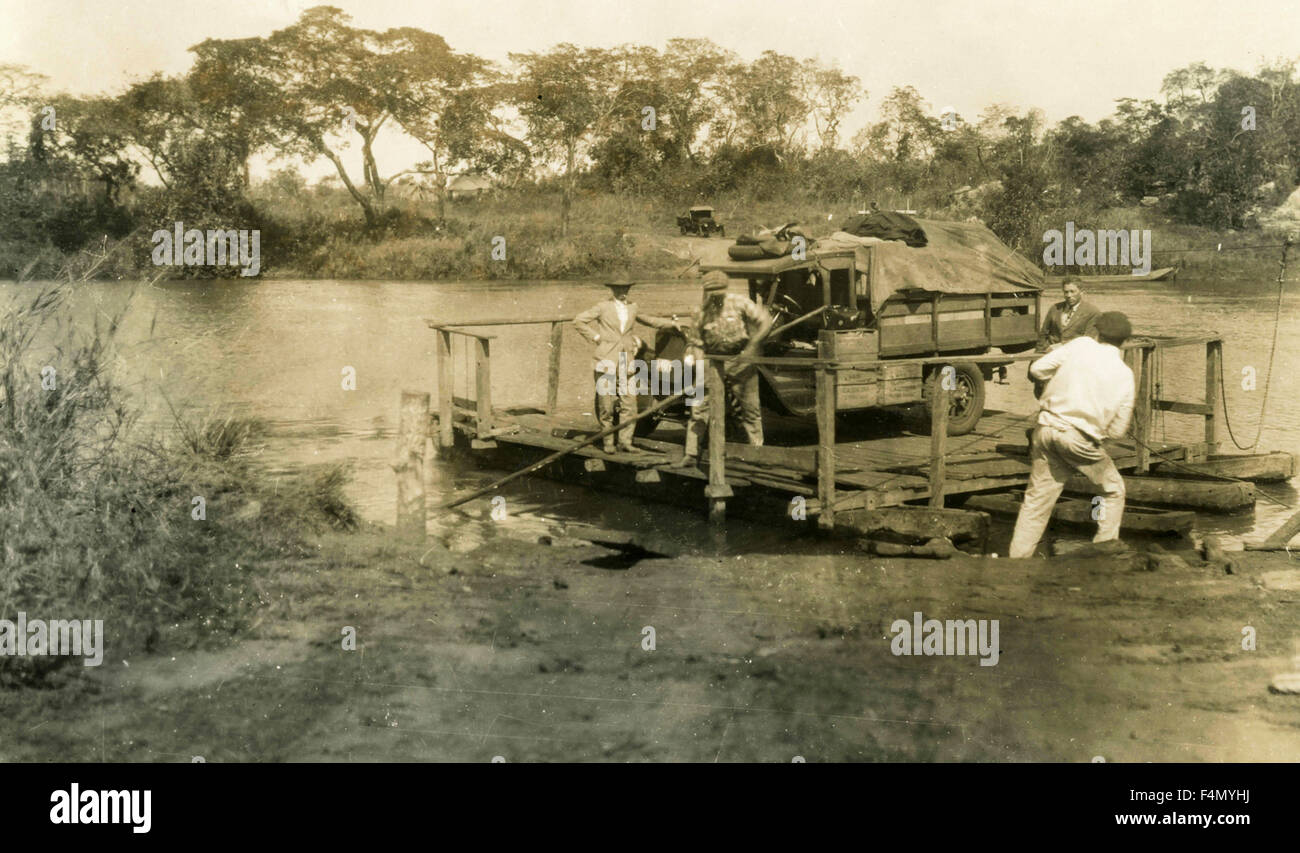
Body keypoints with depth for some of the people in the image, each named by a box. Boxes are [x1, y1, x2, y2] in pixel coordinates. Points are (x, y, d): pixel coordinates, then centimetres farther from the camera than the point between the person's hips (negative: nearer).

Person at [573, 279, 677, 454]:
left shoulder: (632, 308, 15)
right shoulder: (602, 307, 4)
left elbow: (649, 320, 28)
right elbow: (578, 321, 5)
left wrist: (671, 323, 20)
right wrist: (595, 337, -1)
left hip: (627, 361, 3)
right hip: (607, 360, -3)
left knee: (629, 403, -4)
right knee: (606, 404, -2)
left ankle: (625, 441, 2)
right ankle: (608, 442, 7)